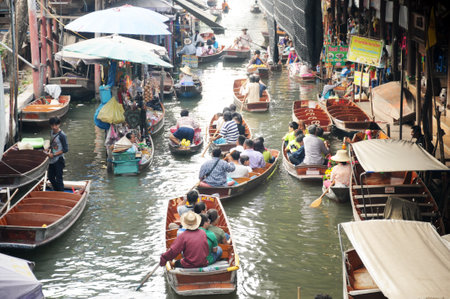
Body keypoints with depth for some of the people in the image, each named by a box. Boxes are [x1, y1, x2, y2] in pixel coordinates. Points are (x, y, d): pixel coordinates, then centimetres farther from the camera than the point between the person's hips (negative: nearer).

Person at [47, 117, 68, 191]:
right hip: (52, 160, 8)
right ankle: (56, 191, 31)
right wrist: (49, 152, 3)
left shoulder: (62, 135, -17)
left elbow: (65, 149, -17)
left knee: (58, 179, -3)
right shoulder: (51, 132, 6)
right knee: (51, 177, 15)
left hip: (59, 160, -8)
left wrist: (54, 155, -17)